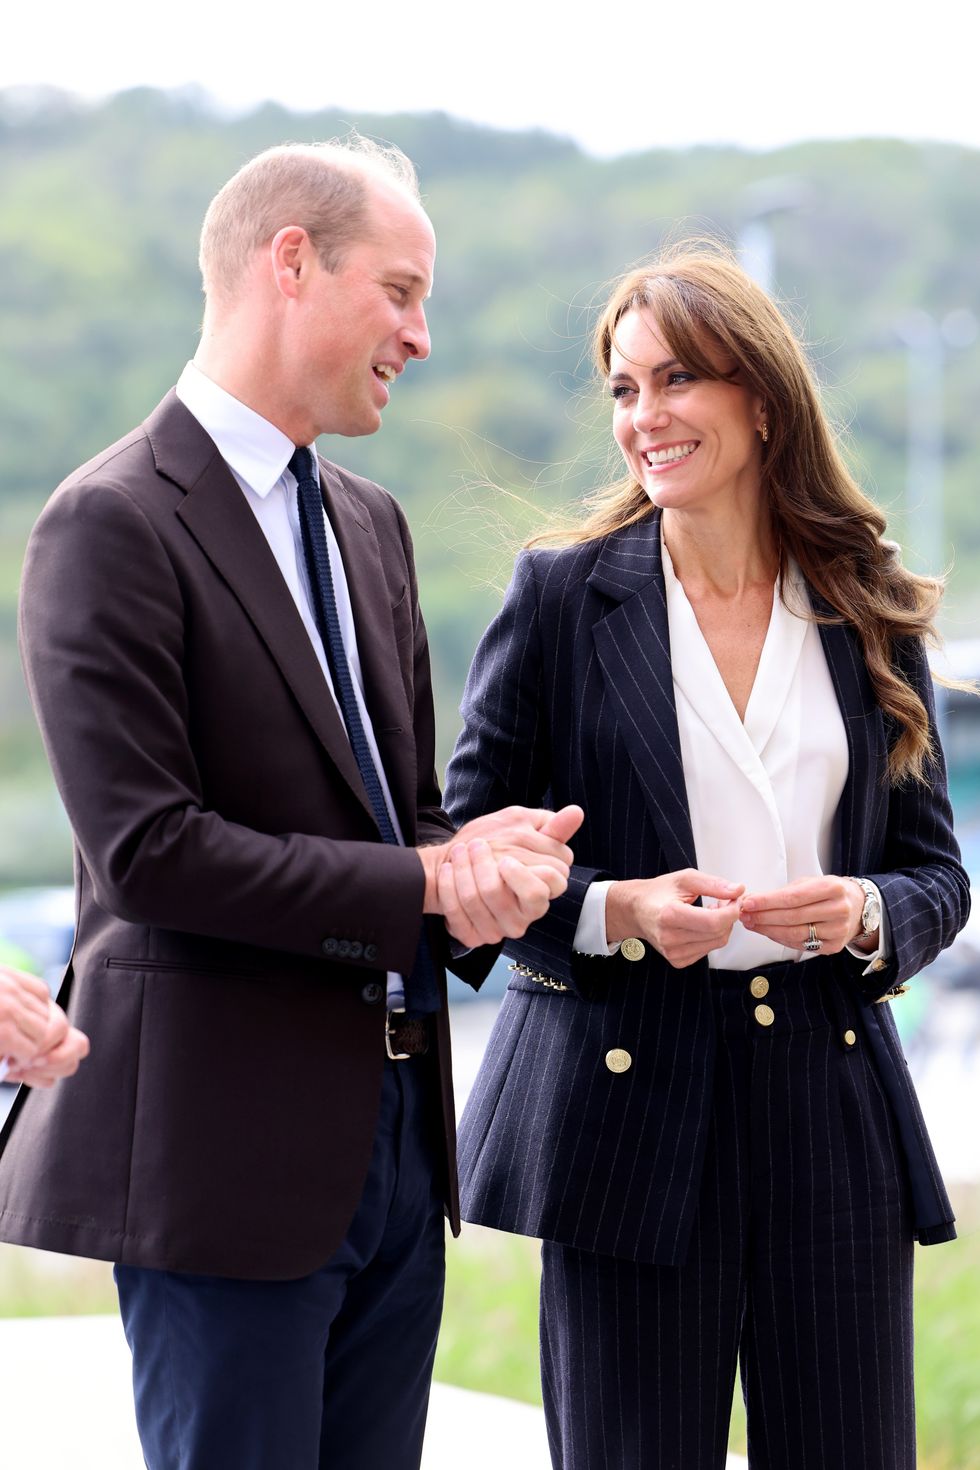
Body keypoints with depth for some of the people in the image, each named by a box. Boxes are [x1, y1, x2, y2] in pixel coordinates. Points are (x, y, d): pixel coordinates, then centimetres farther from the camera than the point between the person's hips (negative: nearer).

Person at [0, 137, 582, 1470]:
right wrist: (424, 885, -15)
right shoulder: (113, 524, -11)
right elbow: (145, 851, -19)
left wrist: (481, 859, -4)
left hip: (396, 1136, 8)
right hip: (226, 1149, -8)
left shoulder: (370, 523, 16)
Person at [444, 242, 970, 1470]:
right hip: (628, 1099, -2)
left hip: (833, 1095, 3)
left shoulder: (870, 611, 8)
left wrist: (864, 914, -10)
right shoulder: (563, 594, 1)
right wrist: (618, 909, -15)